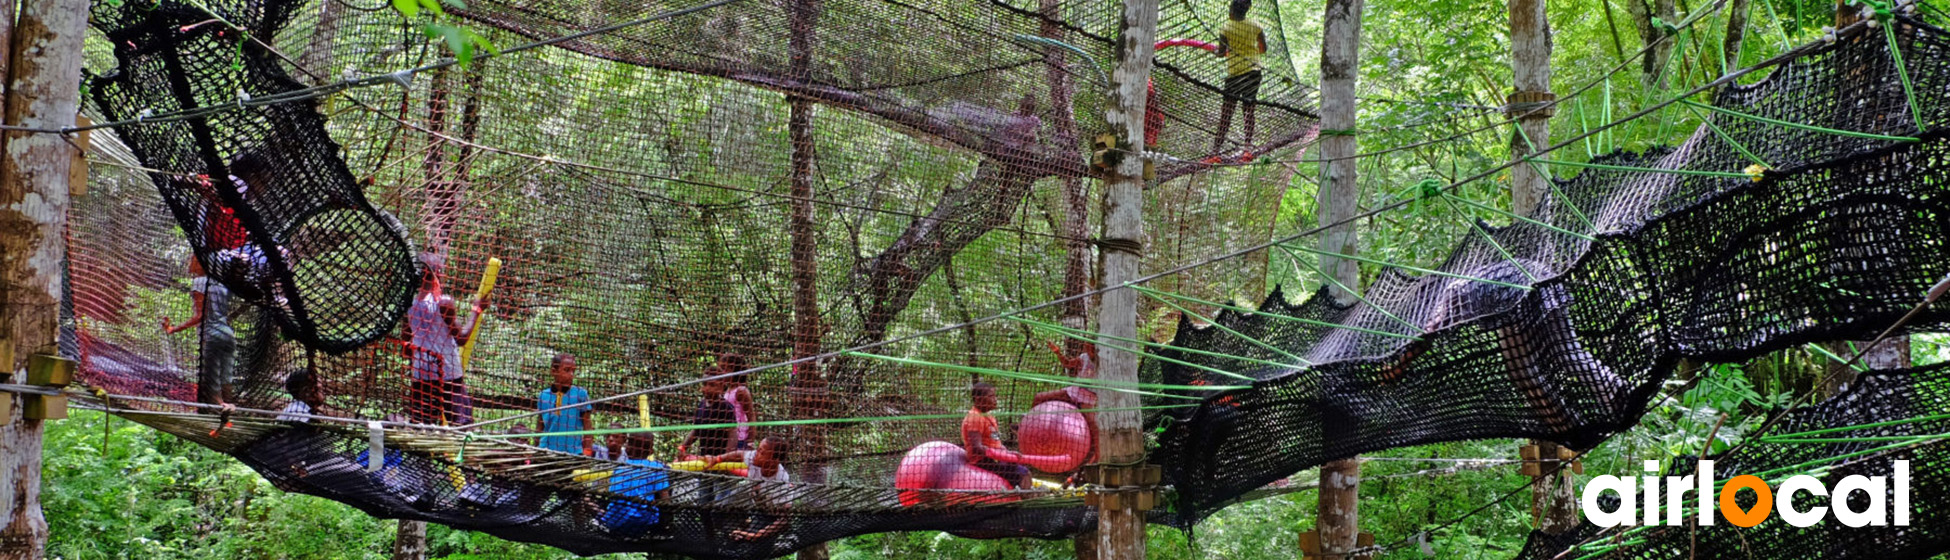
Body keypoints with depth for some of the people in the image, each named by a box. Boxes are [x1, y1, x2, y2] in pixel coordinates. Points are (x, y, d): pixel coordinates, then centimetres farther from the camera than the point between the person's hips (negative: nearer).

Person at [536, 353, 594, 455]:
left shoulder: (580, 394, -1)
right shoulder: (544, 395, 6)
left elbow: (587, 427, 1)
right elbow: (539, 428, 15)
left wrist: (587, 453, -5)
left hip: (573, 452, -3)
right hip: (546, 452, 3)